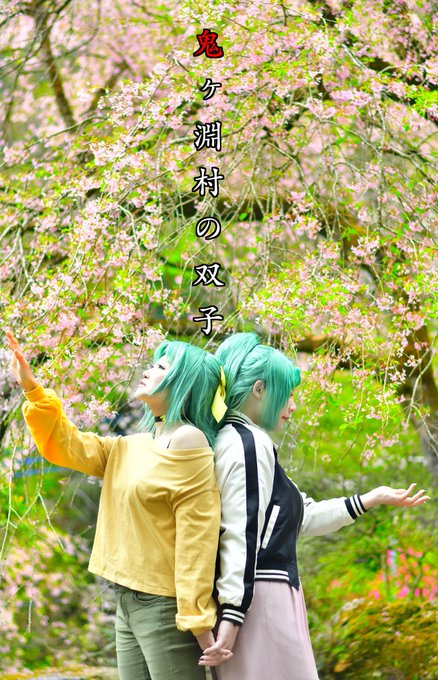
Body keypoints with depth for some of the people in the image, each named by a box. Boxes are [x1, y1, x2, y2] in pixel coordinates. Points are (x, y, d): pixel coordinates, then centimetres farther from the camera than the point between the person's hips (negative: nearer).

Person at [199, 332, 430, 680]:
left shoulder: (233, 439, 18)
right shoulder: (250, 443, -11)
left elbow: (299, 517, 20)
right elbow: (241, 535, -19)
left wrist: (372, 499, 23)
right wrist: (232, 617, -23)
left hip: (253, 596, 10)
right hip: (258, 598, -10)